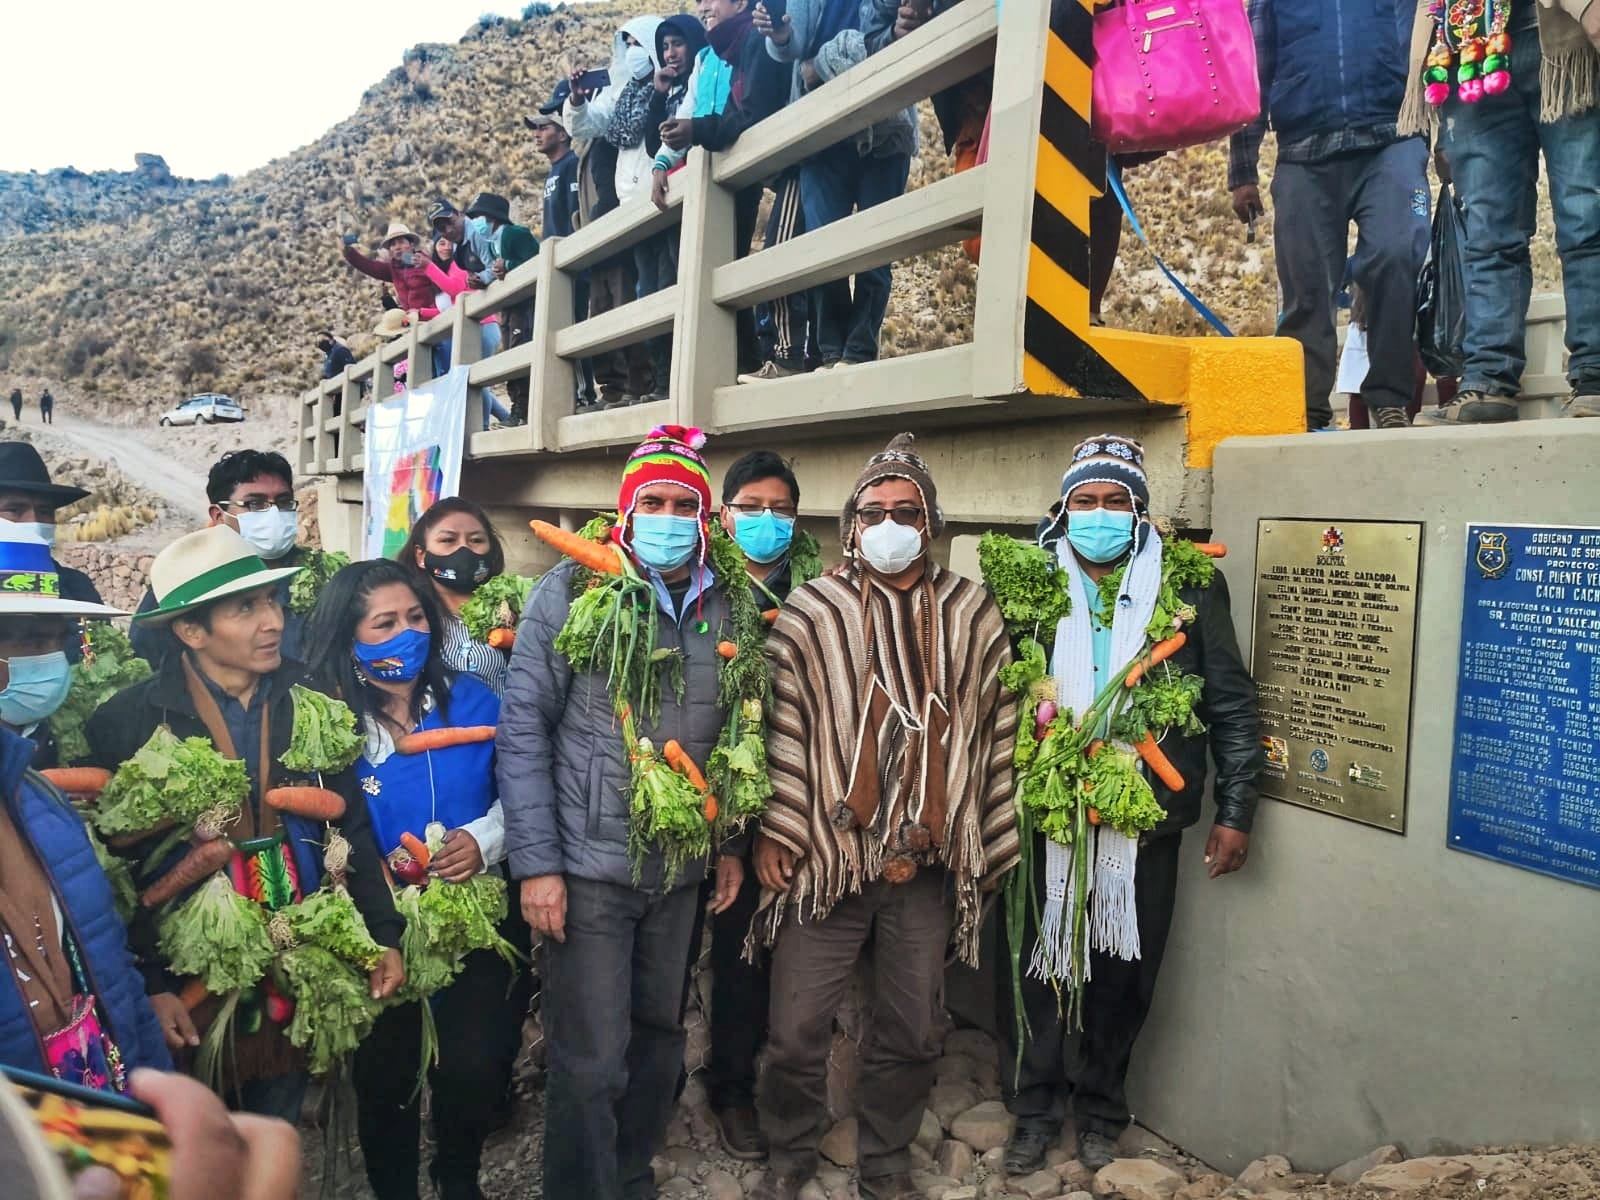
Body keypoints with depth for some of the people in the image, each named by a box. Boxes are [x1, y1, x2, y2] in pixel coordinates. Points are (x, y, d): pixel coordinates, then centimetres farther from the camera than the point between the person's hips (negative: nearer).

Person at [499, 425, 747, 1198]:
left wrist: (732, 843, 10)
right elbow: (523, 728, -10)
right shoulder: (574, 588, -9)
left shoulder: (728, 603, 3)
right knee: (590, 1061, 1)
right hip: (588, 864, -4)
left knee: (659, 1037, 18)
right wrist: (535, 863, -13)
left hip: (682, 868, 5)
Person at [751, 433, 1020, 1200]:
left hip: (931, 864, 2)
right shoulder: (811, 612, -2)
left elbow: (996, 736, 7)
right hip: (826, 856, -2)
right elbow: (783, 730, -3)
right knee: (797, 1029, 6)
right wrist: (774, 833, -8)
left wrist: (993, 844, 7)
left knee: (910, 1033, 14)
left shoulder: (975, 617, 4)